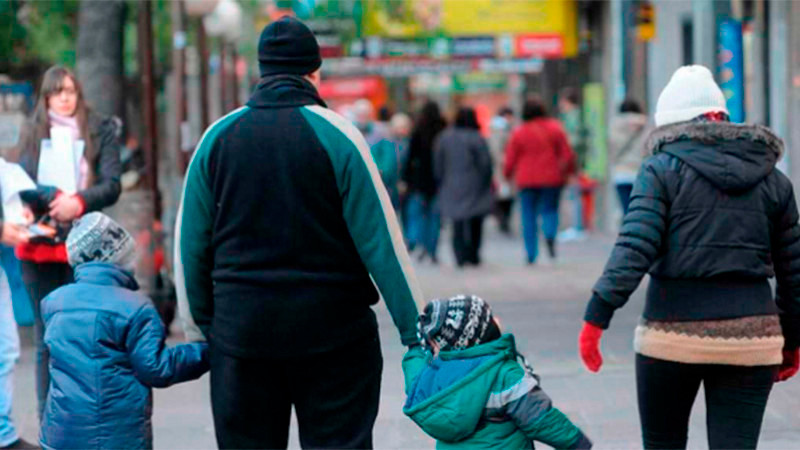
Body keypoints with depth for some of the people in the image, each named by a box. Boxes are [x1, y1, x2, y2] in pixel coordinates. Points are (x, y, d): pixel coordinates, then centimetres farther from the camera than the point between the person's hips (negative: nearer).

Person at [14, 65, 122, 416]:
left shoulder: (101, 130, 7)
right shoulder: (33, 133, 11)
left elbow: (112, 185, -1)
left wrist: (79, 202, -19)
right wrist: (55, 199, -18)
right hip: (40, 245, 1)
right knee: (46, 338, 3)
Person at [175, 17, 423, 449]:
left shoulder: (217, 137, 3)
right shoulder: (337, 135, -6)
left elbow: (190, 242, 6)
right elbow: (381, 240, -8)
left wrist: (199, 324, 16)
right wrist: (416, 329, -3)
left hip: (241, 331, 2)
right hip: (332, 329, -2)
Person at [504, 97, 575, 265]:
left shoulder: (519, 133, -2)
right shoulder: (554, 128, -2)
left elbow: (510, 159, 2)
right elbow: (567, 154, -2)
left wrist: (507, 175, 19)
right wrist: (568, 171, 11)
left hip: (527, 180, 0)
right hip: (551, 178, 0)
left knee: (529, 216, 5)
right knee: (550, 210, 10)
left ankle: (531, 254, 1)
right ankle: (550, 235, -22)